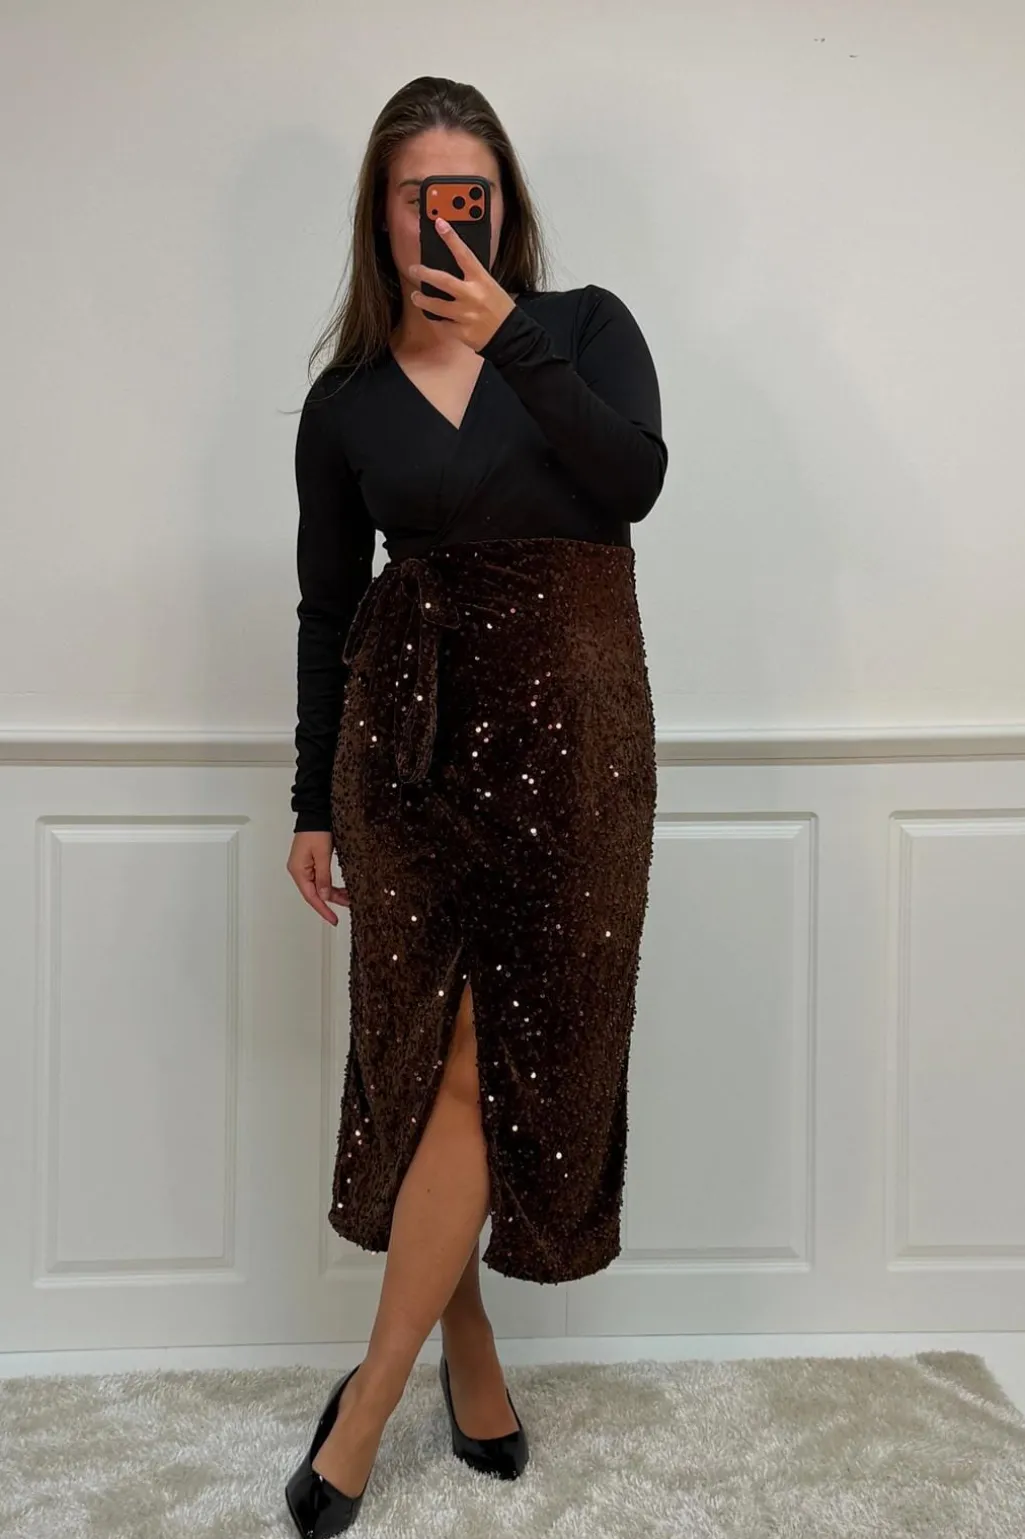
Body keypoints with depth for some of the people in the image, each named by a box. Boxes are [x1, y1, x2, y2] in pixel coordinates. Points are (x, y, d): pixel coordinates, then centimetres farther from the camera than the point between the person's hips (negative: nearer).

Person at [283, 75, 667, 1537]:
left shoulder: (584, 324, 7)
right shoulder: (346, 400, 8)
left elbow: (637, 479, -11)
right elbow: (327, 608, 10)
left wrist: (510, 335, -14)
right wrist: (314, 801, 9)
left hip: (569, 728, 0)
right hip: (408, 730, 1)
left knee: (504, 1057, -1)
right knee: (446, 1059, 0)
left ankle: (370, 1404, 15)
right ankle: (473, 1373, 22)